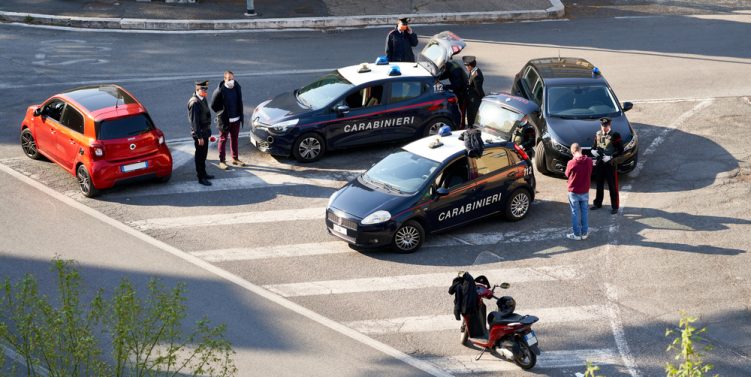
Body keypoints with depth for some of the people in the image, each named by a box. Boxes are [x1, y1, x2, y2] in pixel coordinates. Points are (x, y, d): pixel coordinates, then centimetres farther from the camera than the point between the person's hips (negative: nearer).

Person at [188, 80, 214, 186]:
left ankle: (203, 173, 33)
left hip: (205, 132, 9)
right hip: (199, 133, -9)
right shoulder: (194, 103, -22)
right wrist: (199, 137, -22)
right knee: (200, 155, 1)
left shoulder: (203, 99, 6)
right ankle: (201, 178, 9)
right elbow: (194, 121, -23)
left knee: (203, 154, 20)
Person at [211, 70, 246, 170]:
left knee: (234, 139, 16)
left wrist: (240, 115, 9)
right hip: (224, 120, -5)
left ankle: (235, 159, 29)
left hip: (236, 119, 5)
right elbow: (213, 105, -9)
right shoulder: (220, 90, -17)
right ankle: (222, 161, 12)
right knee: (223, 140, 5)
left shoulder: (237, 87, -1)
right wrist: (221, 113, -5)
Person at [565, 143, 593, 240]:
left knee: (575, 213, 8)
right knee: (584, 212, 14)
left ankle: (577, 234, 14)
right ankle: (584, 233, 22)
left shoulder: (571, 163, -21)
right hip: (585, 192, 3)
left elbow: (567, 174, -2)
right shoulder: (589, 161, -11)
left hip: (574, 192, -3)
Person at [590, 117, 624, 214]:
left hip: (610, 164, -5)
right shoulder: (598, 134, 5)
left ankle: (615, 207, 11)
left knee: (613, 186, 2)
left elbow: (620, 150, -13)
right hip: (599, 163, 5)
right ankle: (597, 203, 31)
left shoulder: (615, 136, -12)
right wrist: (594, 151, -8)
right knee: (599, 185, 17)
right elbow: (595, 147, 15)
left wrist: (611, 157, -24)